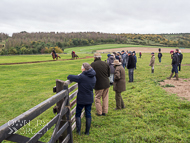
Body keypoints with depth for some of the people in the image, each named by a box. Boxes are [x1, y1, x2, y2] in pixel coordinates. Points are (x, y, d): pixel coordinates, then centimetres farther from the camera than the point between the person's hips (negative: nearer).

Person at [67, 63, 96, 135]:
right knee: (88, 115, 15)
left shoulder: (81, 77, -21)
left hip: (81, 99, -5)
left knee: (78, 114, 14)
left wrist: (69, 77, 2)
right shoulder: (93, 77, 0)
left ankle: (78, 131, 16)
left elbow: (69, 77, -19)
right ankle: (87, 131, 23)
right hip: (89, 99, 5)